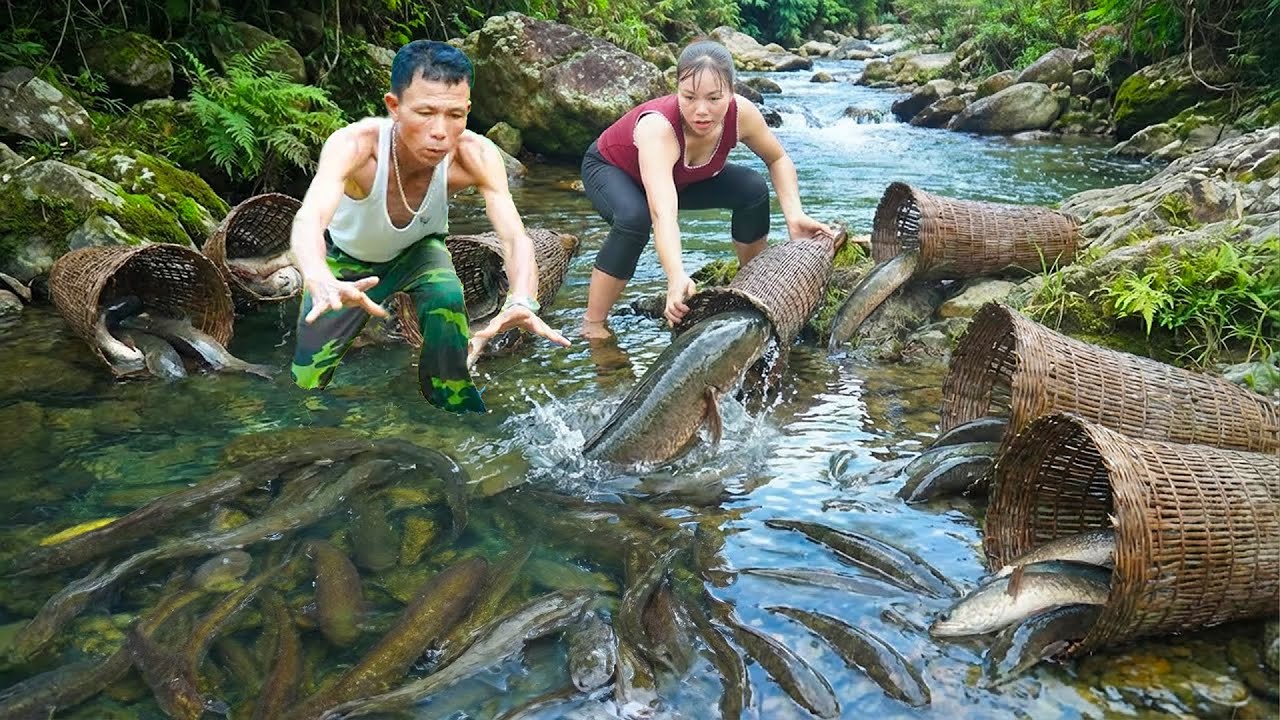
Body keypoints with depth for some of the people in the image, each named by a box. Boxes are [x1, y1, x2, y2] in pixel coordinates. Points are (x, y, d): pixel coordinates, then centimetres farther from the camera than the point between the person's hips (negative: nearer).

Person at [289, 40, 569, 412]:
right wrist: (320, 282, -78)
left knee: (447, 301, -30)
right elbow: (310, 218, -55)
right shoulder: (354, 145, -40)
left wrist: (521, 303, -64)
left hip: (418, 251, 1)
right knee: (307, 382, -5)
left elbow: (515, 237, -42)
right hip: (346, 258, -1)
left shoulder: (476, 155, -34)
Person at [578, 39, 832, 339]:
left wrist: (794, 215, -22)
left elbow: (778, 160, -7)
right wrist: (677, 277, -72)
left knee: (753, 189, -12)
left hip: (680, 176, 5)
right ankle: (592, 325, -19)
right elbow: (663, 213, -56)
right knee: (634, 218, -36)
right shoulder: (657, 127, -44)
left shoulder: (741, 113, -28)